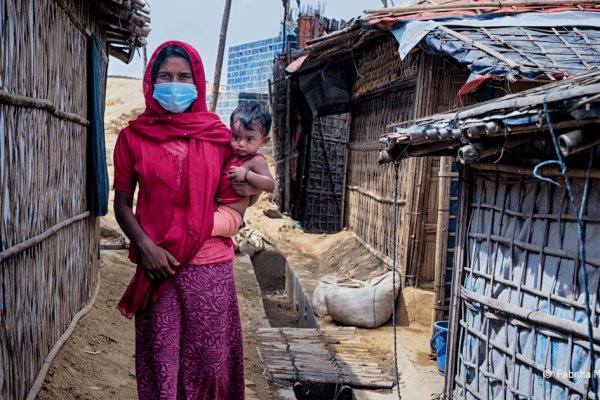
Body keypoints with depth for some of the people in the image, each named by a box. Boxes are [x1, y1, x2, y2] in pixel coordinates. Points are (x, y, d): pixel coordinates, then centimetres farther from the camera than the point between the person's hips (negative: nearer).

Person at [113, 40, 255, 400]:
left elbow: (234, 189, 18)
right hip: (157, 264, -1)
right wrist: (145, 246, -11)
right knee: (160, 360, 4)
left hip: (211, 266, 1)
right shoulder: (133, 136, 4)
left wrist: (232, 216, -3)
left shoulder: (217, 134, 7)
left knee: (211, 359, 6)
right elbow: (122, 203, 5)